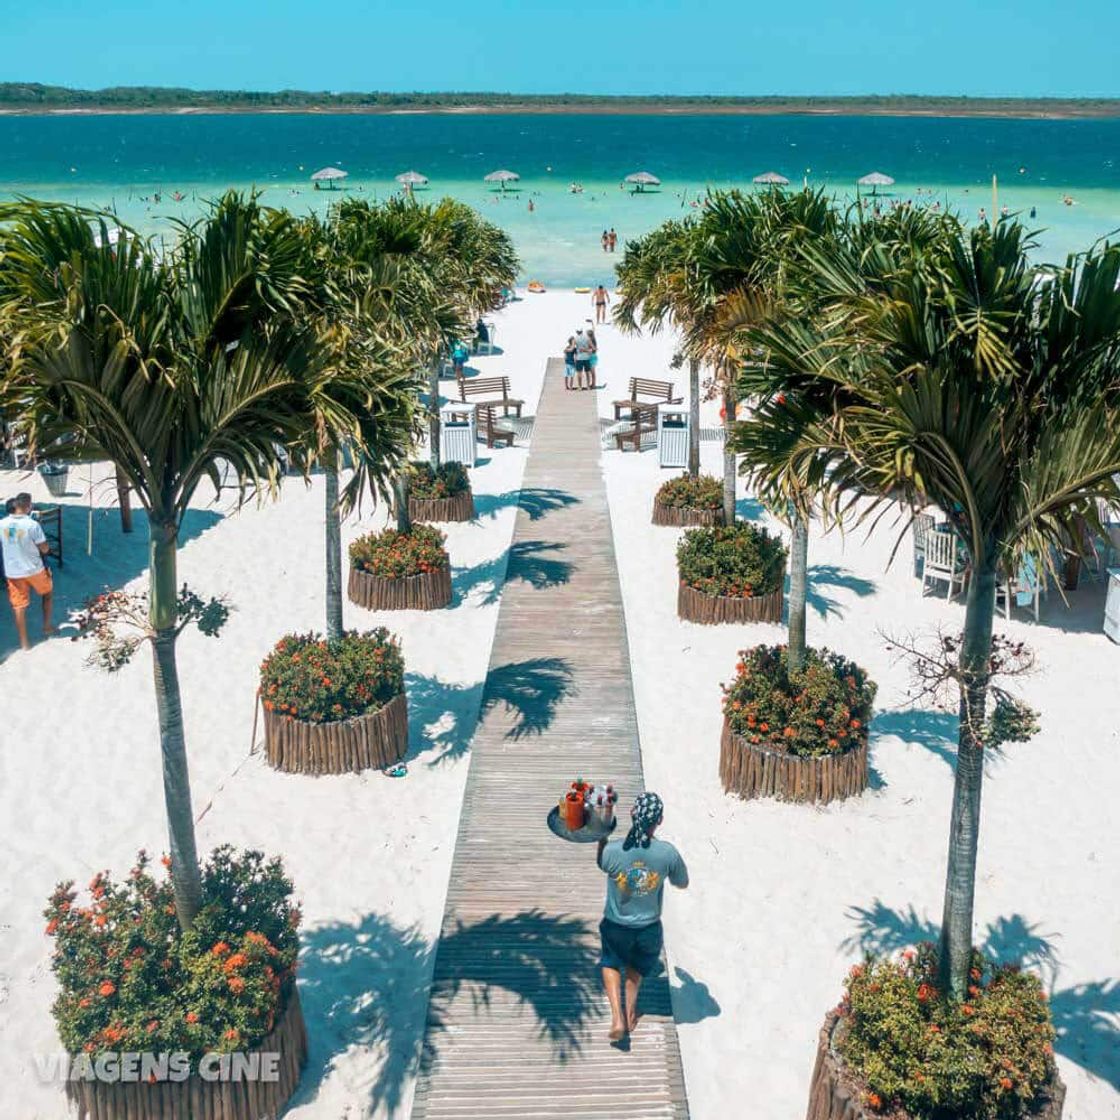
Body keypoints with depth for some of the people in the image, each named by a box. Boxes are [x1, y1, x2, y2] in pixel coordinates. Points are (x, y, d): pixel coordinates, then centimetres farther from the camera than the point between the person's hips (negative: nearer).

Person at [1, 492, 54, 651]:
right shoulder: (32, 524, -19)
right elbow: (44, 549, -11)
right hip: (34, 570, -3)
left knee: (19, 606, 10)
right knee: (47, 593, 26)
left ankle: (24, 642, 14)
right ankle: (47, 626, 34)